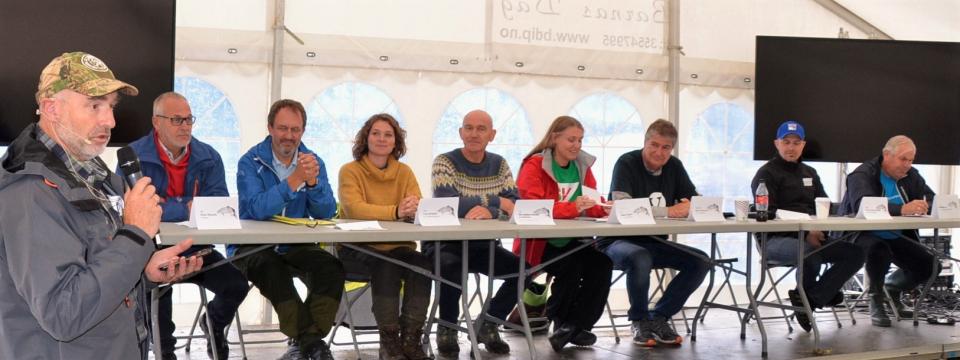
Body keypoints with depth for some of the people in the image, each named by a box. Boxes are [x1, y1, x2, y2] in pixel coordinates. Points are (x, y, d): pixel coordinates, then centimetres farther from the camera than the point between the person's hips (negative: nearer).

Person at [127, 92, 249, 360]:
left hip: (195, 247, 4)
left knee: (236, 285, -12)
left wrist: (168, 207, -18)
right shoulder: (134, 156, -10)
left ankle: (213, 325, 26)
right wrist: (186, 208, -20)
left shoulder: (208, 157, 3)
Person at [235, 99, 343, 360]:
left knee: (331, 267, -25)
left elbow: (326, 214, -3)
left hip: (296, 247, 4)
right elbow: (257, 210, -22)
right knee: (272, 267, -36)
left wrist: (312, 182, -21)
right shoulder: (251, 162, -5)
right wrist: (294, 180, -30)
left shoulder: (312, 161, 6)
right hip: (253, 246, -3)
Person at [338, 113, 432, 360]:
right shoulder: (350, 171, -1)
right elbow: (353, 208, -20)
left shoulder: (404, 172, 12)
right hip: (358, 248, -3)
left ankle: (410, 340, -19)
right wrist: (396, 212, -34)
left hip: (397, 247, 4)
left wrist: (414, 209, -28)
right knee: (387, 265, -34)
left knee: (422, 264, -27)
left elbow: (420, 207, -1)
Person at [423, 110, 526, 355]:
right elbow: (447, 203, -24)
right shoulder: (445, 162, -7)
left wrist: (490, 212, -28)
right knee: (451, 267, -35)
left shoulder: (499, 165, 7)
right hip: (446, 243, -4)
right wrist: (496, 201, -18)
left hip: (484, 245, 5)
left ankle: (487, 325, 7)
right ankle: (447, 329, -7)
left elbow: (514, 205, -5)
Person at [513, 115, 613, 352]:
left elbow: (592, 205, 8)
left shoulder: (582, 166, 10)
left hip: (572, 240, 6)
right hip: (538, 242, -5)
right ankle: (561, 322, -4)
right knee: (572, 267, -30)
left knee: (602, 264, -21)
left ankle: (577, 326, -7)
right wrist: (572, 208, -34)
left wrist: (607, 208, -17)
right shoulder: (534, 166, -9)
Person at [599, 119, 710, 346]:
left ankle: (658, 318, -1)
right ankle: (639, 321, -12)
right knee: (640, 258, -38)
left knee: (700, 261, -13)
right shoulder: (627, 163, -11)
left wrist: (687, 207, -22)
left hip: (655, 243, 6)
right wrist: (665, 211, -29)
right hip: (618, 241, -6)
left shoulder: (674, 167, 8)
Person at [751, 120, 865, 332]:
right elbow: (767, 214, -10)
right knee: (811, 252, -38)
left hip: (813, 236, 7)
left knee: (855, 253, -15)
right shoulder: (767, 173, 1)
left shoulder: (810, 173, 23)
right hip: (777, 239, -7)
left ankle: (807, 299, -15)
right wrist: (805, 232, -21)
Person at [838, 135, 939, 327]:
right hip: (863, 235, -6)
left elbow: (931, 200, 2)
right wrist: (902, 209, -46)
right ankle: (876, 300, -11)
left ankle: (892, 289, 21)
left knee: (930, 265, -9)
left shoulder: (911, 176, 8)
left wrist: (924, 207, -25)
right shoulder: (862, 175, -15)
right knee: (879, 250, -38)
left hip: (896, 237, 7)